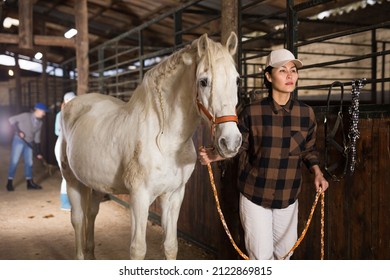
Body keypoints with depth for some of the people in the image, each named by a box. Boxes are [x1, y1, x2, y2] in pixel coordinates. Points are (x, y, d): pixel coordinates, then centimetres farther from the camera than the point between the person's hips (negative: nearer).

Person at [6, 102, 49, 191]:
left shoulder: (40, 123, 7)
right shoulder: (26, 116, -12)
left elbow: (37, 138, 11)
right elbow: (11, 119, -14)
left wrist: (38, 152, 9)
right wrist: (18, 131, -19)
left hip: (29, 143, 6)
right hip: (19, 141, -6)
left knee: (29, 162, 6)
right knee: (14, 161, -4)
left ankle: (30, 183, 13)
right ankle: (10, 183, 4)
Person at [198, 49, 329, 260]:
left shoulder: (306, 113, -4)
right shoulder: (251, 112, -12)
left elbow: (309, 149, 9)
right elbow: (238, 146, -1)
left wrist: (317, 173, -7)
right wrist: (214, 155, -18)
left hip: (288, 195, 3)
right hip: (254, 194, -3)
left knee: (285, 251, 18)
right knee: (261, 255, 4)